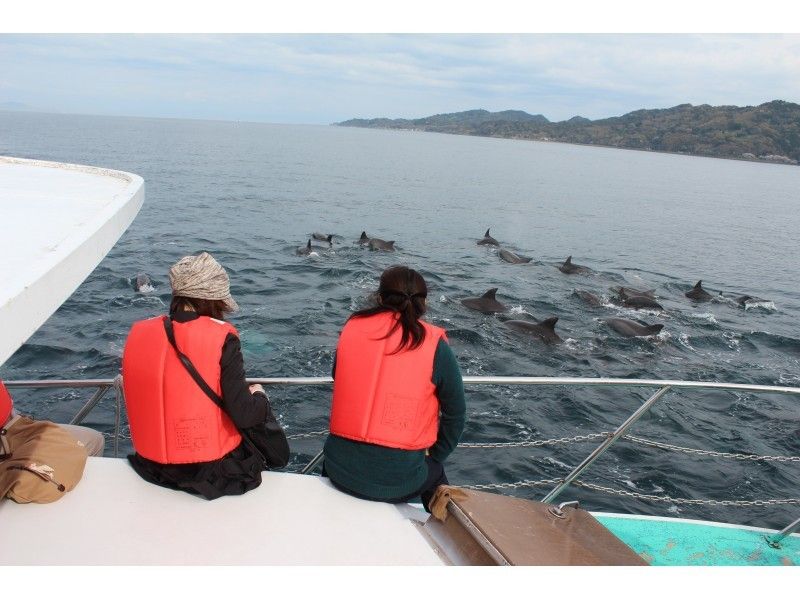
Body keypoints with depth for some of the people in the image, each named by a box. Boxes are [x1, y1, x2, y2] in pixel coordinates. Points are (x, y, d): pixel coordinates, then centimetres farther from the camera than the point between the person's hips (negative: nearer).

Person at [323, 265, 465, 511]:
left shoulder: (352, 328, 0)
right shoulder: (435, 347, -6)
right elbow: (455, 414, 2)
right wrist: (434, 457, 19)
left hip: (340, 470, 2)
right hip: (397, 481, -2)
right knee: (435, 474, 32)